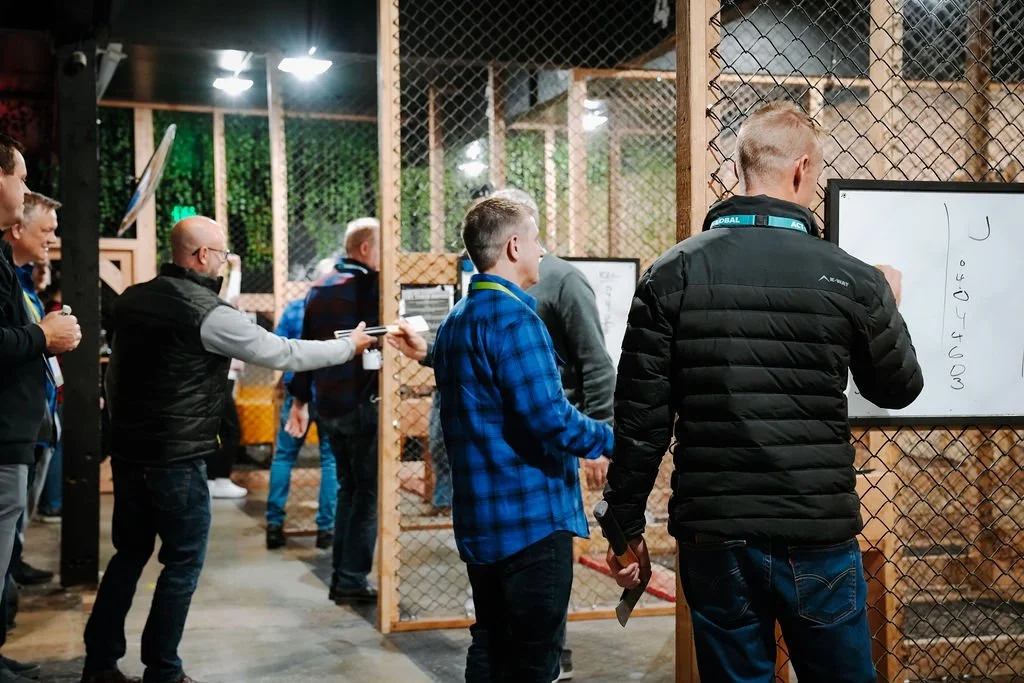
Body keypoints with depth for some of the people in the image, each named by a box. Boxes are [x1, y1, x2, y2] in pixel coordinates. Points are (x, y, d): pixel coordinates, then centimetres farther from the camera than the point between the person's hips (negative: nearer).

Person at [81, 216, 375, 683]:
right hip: (177, 460, -7)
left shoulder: (131, 300, 6)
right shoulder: (209, 313, -15)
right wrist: (350, 346, 2)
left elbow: (115, 373, 15)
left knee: (129, 554, 17)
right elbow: (285, 354, -10)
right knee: (183, 562, 6)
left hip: (128, 451, 7)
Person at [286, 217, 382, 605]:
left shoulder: (319, 289, 11)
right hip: (362, 403, -8)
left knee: (348, 488, 17)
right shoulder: (370, 284, -12)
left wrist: (300, 400, 19)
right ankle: (352, 581, -1)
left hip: (328, 406, 8)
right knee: (368, 492, 0)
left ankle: (341, 576, 19)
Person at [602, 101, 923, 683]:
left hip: (714, 541, 1)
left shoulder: (672, 275, -4)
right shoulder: (851, 280, -6)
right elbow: (899, 389, 11)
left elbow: (641, 417, -4)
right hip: (819, 543, -1)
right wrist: (886, 308, 29)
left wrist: (628, 527, 6)